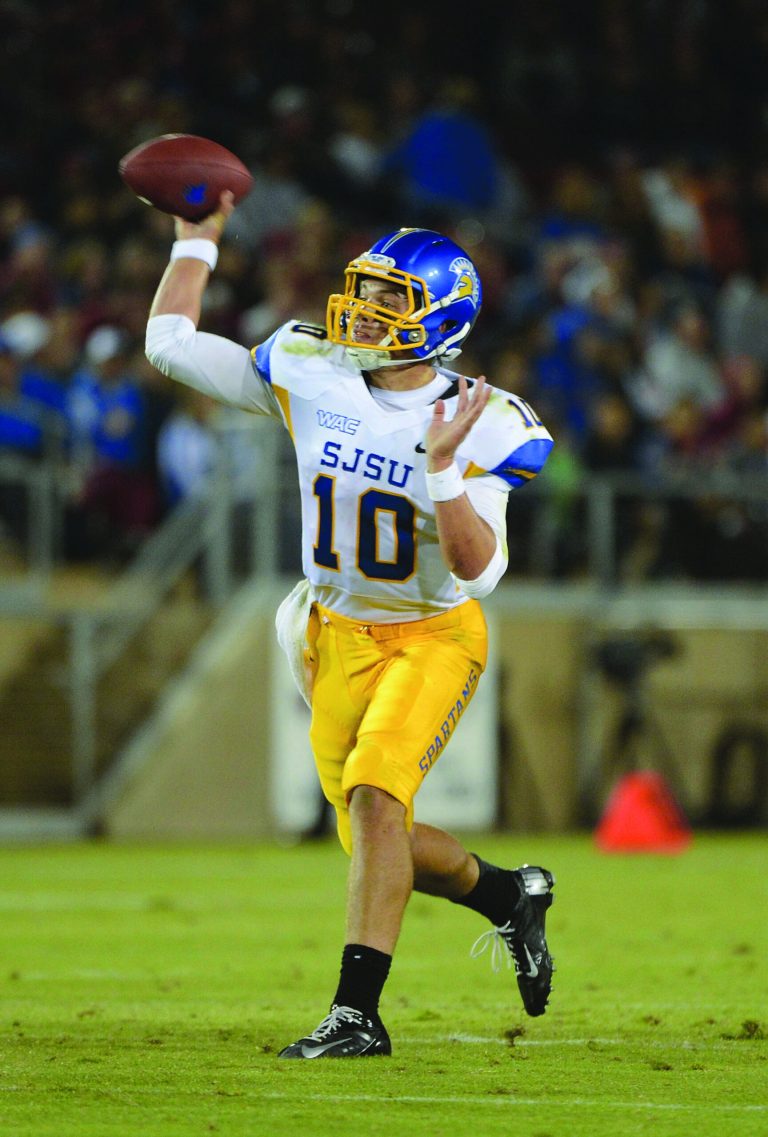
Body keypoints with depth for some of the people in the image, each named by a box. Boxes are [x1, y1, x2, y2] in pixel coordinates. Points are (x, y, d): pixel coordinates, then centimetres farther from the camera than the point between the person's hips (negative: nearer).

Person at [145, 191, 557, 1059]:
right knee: (372, 839, 8)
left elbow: (478, 570, -25)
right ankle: (507, 895, 38)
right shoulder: (311, 377, -7)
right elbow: (170, 343, 0)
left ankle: (357, 1012, -27)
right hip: (338, 638, 5)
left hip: (433, 637, -5)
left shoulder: (478, 426, -17)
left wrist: (443, 469, -35)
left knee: (374, 794, -27)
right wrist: (197, 242, 1)